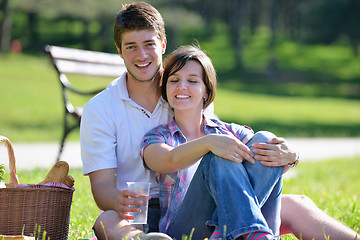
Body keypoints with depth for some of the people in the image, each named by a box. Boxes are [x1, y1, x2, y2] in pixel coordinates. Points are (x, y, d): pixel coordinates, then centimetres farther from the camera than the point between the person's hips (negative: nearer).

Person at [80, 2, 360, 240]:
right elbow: (102, 183, -7)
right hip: (138, 216, -3)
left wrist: (285, 156, -21)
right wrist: (118, 202, -34)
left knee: (293, 206, -12)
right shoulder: (99, 110, 0)